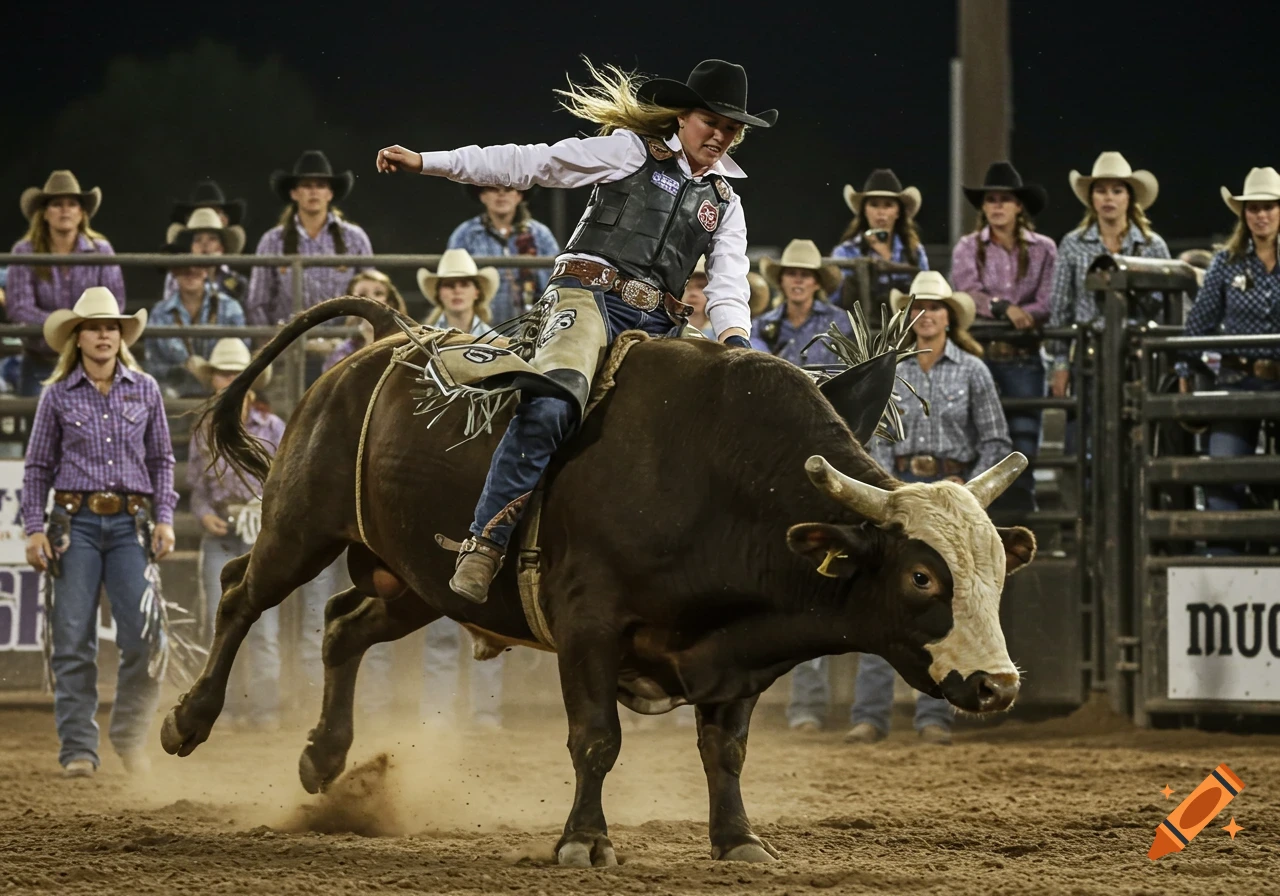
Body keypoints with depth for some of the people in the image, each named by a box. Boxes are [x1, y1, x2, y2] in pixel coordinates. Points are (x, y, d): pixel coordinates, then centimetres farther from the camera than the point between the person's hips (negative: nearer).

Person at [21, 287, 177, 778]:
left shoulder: (145, 390, 7)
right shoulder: (57, 396, 3)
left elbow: (161, 460, 12)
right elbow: (38, 467, 6)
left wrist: (164, 519, 1)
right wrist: (34, 529, -3)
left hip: (130, 523, 1)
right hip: (76, 522, -1)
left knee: (144, 635, -8)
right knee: (74, 641, -2)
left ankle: (130, 735, 10)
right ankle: (78, 749, 4)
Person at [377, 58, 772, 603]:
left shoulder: (725, 203, 22)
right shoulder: (632, 151, 9)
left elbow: (729, 282, 13)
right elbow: (529, 164, 7)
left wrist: (735, 339, -12)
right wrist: (424, 163, 2)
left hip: (654, 325, 6)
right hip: (589, 291, -6)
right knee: (551, 404, -32)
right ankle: (486, 541, -29)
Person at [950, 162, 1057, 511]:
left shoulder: (1042, 250, 7)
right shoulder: (968, 248, 8)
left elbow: (1048, 304, -1)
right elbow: (968, 294, -8)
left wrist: (1022, 316, -17)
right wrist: (1004, 308, -22)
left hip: (1023, 355, 0)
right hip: (979, 350, 0)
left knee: (1023, 441, -2)